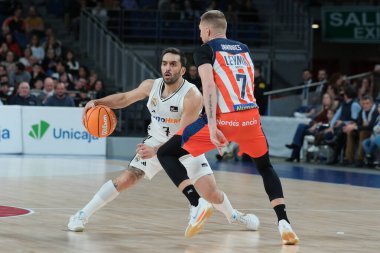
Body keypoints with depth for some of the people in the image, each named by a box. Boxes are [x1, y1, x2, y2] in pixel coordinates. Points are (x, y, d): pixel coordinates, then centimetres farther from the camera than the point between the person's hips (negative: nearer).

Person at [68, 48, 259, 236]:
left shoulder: (192, 96, -28)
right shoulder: (152, 86, -13)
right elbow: (124, 98, 3)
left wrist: (155, 151, -41)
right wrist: (97, 102, -12)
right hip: (156, 142, 3)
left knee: (211, 192, -8)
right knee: (125, 180, -12)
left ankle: (233, 215, 25)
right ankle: (82, 215, -4)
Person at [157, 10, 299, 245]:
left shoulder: (205, 50, 6)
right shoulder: (244, 49, 22)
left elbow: (209, 85, -10)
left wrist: (212, 125, -18)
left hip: (223, 119, -5)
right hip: (250, 117, 5)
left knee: (165, 154, 9)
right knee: (265, 167, 28)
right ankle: (283, 221, 7)